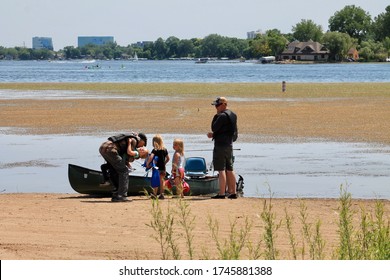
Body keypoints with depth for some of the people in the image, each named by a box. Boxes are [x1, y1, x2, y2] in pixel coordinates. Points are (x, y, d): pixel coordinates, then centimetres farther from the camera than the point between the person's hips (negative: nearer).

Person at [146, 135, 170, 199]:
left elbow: (151, 157, -25)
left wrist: (147, 163, -14)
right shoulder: (165, 150, 7)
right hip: (163, 168, 5)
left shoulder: (155, 150, -11)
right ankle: (162, 194, 13)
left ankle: (155, 194, -3)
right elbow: (168, 158, 15)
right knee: (162, 181, 11)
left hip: (157, 168, -5)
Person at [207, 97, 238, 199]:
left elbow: (214, 128, -13)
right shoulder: (232, 115, 14)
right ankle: (233, 192, 15)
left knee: (221, 169, -8)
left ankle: (222, 193, -10)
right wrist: (213, 134, 13)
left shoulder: (222, 116, -16)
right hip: (229, 144, 9)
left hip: (220, 145, -9)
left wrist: (216, 115, -5)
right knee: (229, 169, 13)